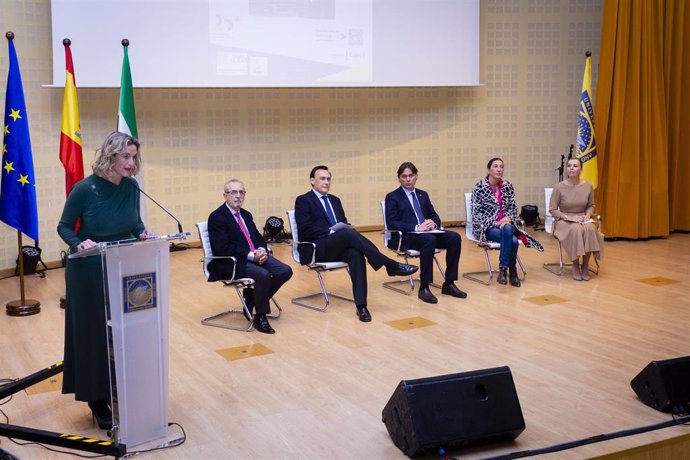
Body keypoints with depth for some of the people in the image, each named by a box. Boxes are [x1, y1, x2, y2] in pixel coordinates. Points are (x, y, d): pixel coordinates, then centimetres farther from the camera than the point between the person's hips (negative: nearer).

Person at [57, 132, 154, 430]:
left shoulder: (131, 187, -3)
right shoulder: (84, 189, -16)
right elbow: (64, 227, -8)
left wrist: (143, 233, -11)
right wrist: (79, 244, -27)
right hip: (90, 272, -4)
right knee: (94, 334, 4)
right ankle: (97, 398, 16)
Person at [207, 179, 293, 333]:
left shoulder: (246, 215, 19)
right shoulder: (217, 217, -7)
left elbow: (258, 238, 19)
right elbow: (222, 248, -17)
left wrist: (261, 251, -6)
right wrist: (251, 255, -20)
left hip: (256, 256, 8)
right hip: (232, 262, -8)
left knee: (285, 271, -11)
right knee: (263, 275, -32)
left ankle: (252, 300, 6)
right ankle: (260, 317, -13)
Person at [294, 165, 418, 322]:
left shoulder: (334, 200, 23)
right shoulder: (303, 201, 2)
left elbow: (344, 223, 21)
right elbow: (305, 230, -10)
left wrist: (347, 228, -3)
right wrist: (330, 231, -17)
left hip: (338, 247, 5)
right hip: (317, 249, -5)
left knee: (356, 254, -31)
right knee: (348, 233, -32)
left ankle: (361, 305, -37)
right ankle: (391, 265, -30)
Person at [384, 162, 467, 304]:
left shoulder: (423, 195, 21)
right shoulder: (392, 197, 3)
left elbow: (435, 216, 18)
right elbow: (391, 223, -8)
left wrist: (433, 223, -8)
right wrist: (416, 227, -20)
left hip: (428, 232, 6)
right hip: (405, 237, -6)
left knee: (454, 237, -21)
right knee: (428, 240, -38)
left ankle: (449, 284, -15)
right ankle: (424, 288, -32)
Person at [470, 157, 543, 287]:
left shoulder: (507, 186, 8)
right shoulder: (479, 187, -5)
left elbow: (513, 208, 12)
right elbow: (476, 213, -8)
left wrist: (508, 219, -11)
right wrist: (495, 223, -18)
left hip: (505, 224, 4)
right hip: (487, 227, -3)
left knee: (507, 229, -36)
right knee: (513, 240, -33)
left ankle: (503, 269, -26)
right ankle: (512, 272, -16)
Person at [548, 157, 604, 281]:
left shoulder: (588, 186, 0)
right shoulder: (559, 187, -8)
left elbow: (591, 205, 15)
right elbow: (552, 209, -4)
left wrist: (587, 215, -5)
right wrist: (567, 217, -17)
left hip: (583, 219, 3)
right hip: (564, 221, -3)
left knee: (590, 229, -33)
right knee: (576, 230, -37)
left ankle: (585, 265, -16)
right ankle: (575, 265, -19)